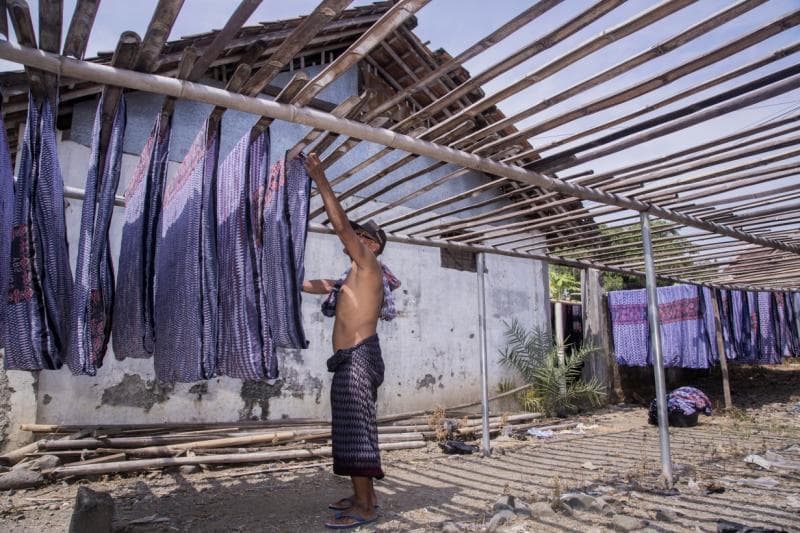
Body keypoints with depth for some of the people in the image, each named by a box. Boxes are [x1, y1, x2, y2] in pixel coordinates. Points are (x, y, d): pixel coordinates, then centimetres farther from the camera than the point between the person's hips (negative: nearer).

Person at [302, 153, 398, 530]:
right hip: (350, 359, 10)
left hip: (359, 356, -10)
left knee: (356, 425, -11)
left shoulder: (369, 265, -1)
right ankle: (364, 496, 19)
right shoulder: (351, 279, 24)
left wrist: (320, 179, -8)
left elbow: (340, 223, -11)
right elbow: (305, 284, 29)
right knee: (353, 426, 11)